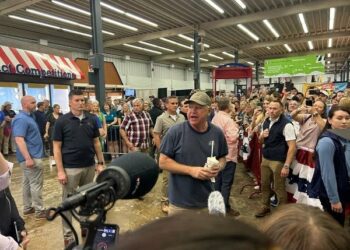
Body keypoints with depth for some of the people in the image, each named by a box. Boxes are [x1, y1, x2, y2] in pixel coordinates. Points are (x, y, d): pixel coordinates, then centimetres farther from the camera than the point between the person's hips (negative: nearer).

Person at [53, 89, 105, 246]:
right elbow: (57, 147, -6)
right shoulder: (62, 121, -7)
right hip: (70, 168, -3)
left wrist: (100, 163, 4)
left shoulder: (92, 119, 2)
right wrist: (60, 170, -10)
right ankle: (67, 234, 21)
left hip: (89, 166, 3)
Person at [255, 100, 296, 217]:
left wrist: (286, 166, -22)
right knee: (264, 184, 17)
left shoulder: (286, 124, -17)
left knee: (279, 188, 7)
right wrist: (262, 136, -8)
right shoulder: (266, 122, 5)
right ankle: (265, 207, 37)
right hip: (265, 159, 7)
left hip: (278, 161, -6)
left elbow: (292, 147, -19)